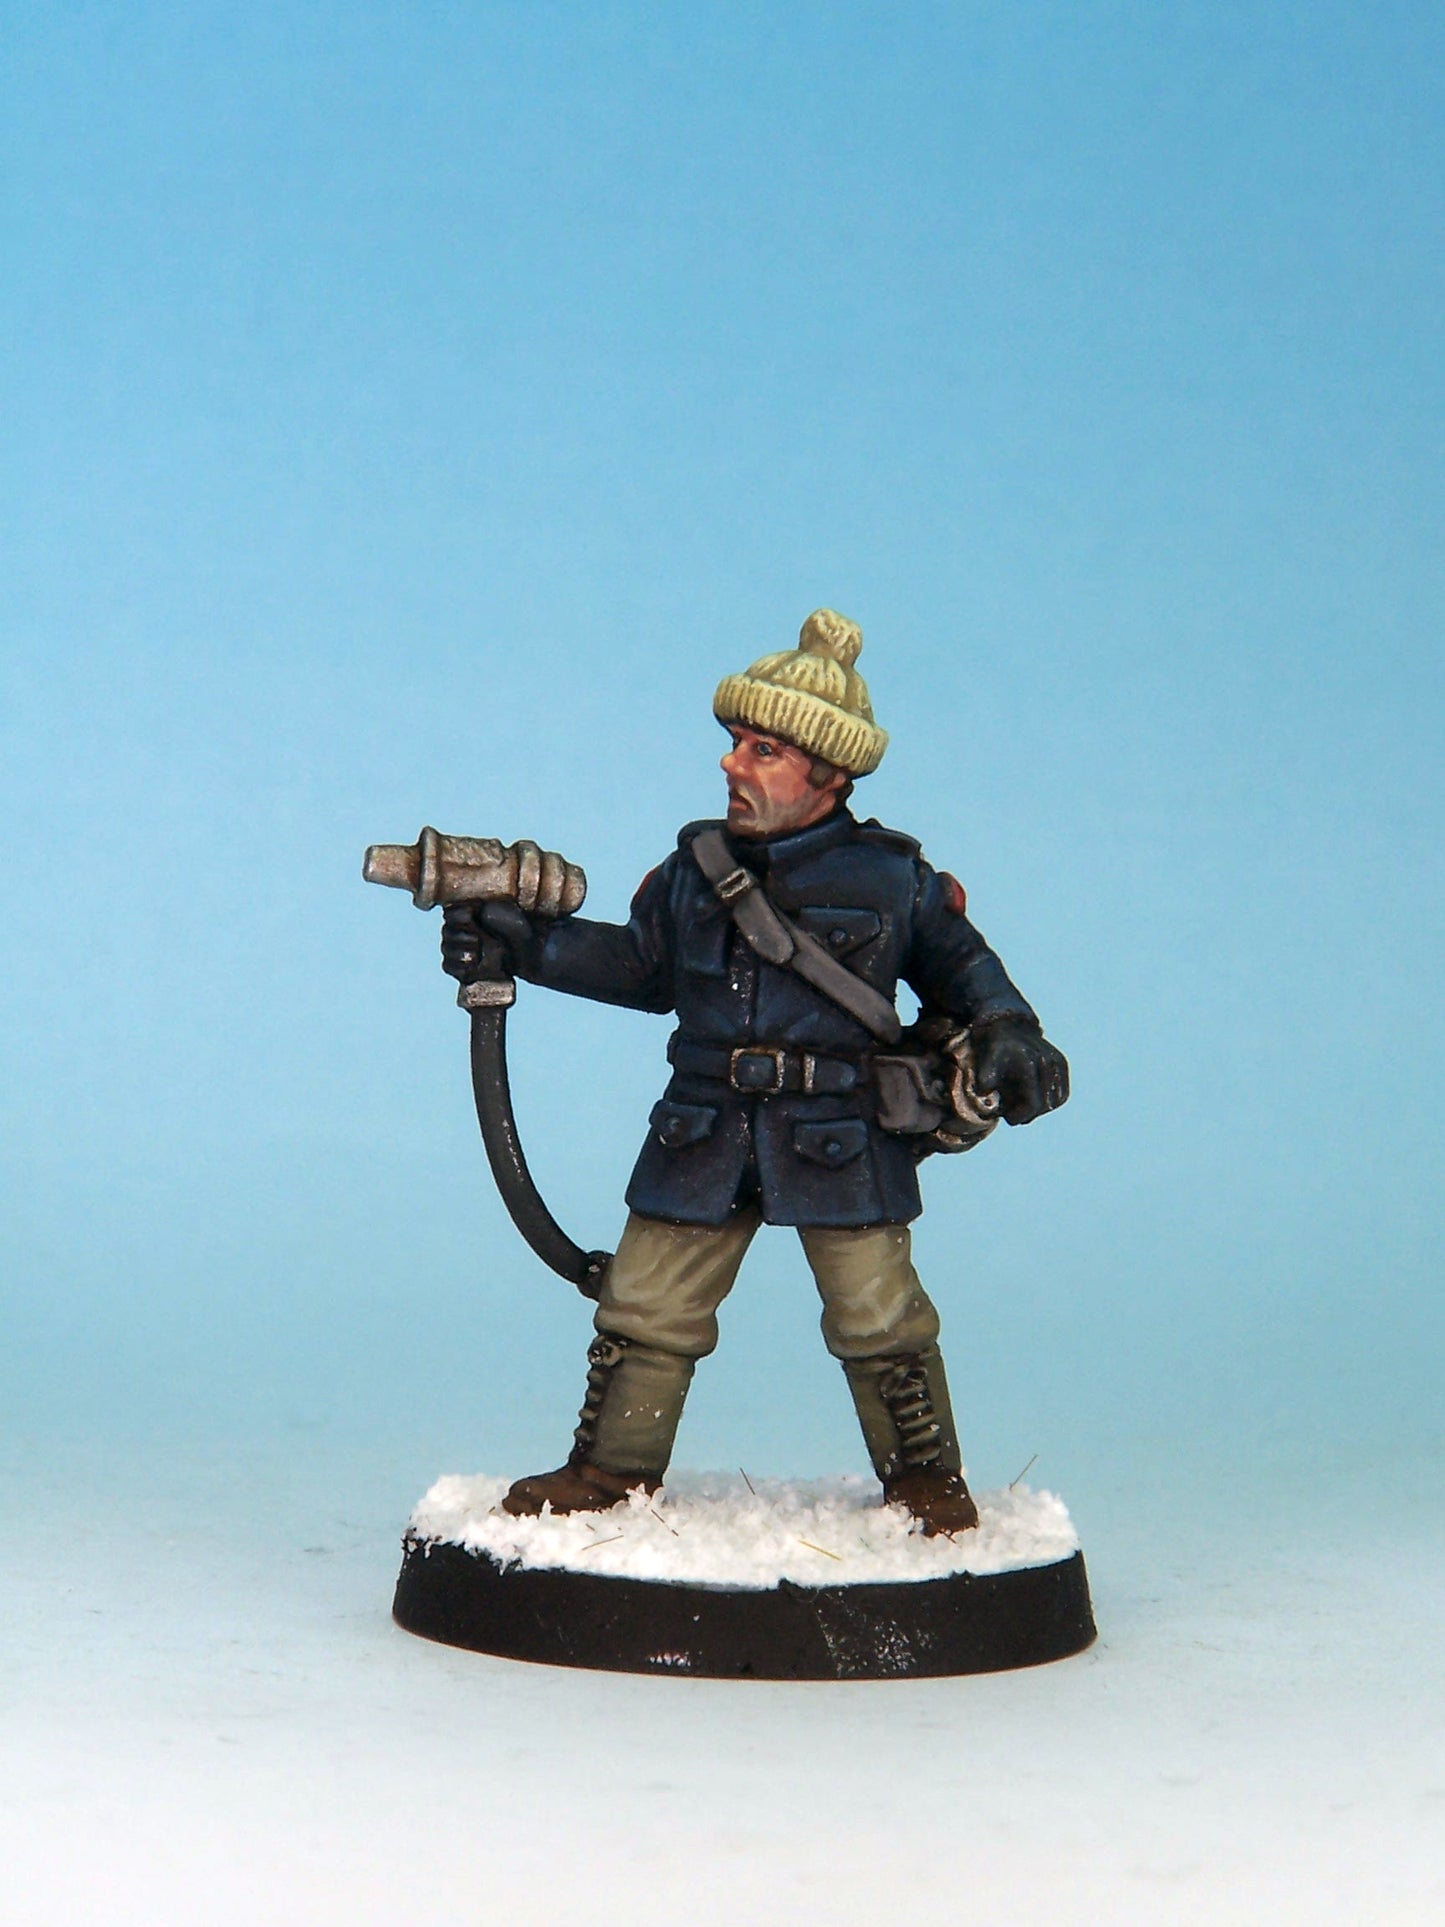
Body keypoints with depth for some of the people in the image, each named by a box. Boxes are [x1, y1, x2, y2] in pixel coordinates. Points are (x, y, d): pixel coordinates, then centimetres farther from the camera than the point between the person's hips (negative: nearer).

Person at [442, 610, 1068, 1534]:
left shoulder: (894, 878, -2)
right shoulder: (696, 866, 6)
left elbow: (960, 964, 11)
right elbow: (640, 963, 17)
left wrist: (1008, 1036, -5)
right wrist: (526, 944, 9)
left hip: (842, 1143, -3)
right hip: (704, 1137, 3)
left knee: (878, 1320, 0)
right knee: (645, 1309, 6)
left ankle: (927, 1477, 20)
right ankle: (612, 1468, 23)